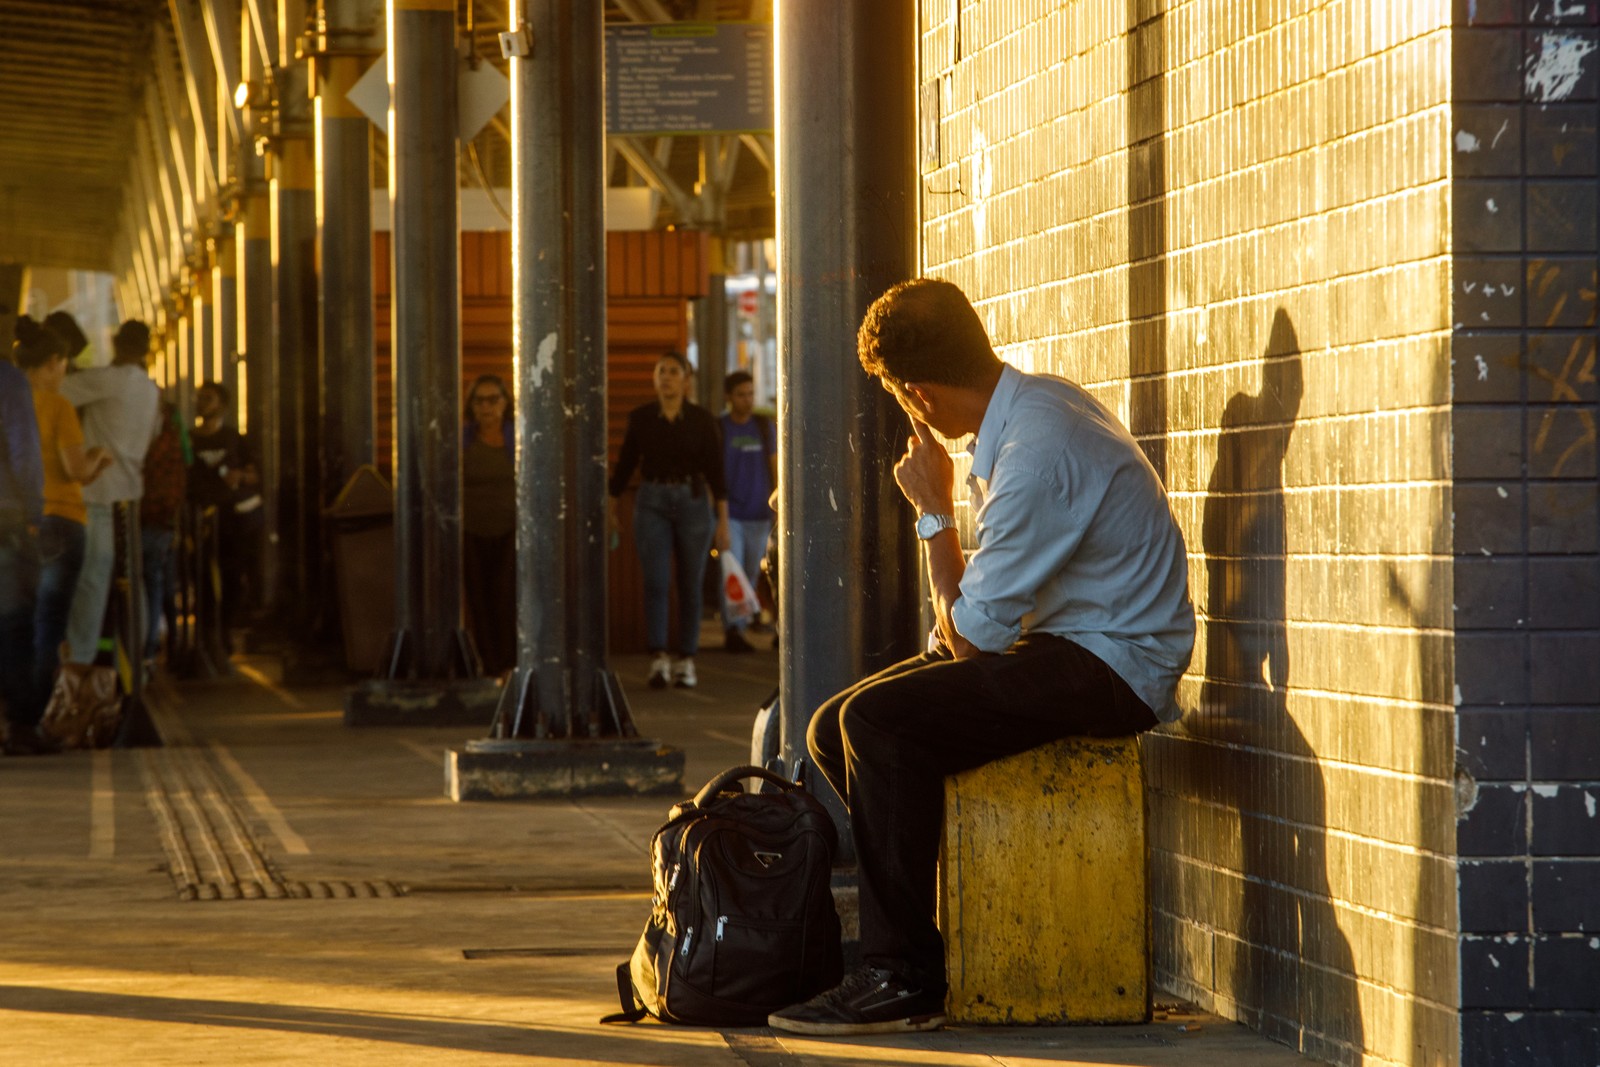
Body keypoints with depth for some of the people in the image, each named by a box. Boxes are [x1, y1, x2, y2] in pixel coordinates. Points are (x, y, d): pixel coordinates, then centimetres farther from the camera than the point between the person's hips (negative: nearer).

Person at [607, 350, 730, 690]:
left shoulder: (701, 420, -2)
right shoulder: (640, 418, 2)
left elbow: (715, 471, -2)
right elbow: (625, 464, 12)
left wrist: (723, 521, -6)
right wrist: (610, 506, 19)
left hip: (692, 503, 0)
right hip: (652, 504, 0)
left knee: (690, 585, 5)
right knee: (655, 582, -13)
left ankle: (685, 662, 15)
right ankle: (658, 661, -17)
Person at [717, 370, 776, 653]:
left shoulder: (764, 426, 9)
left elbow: (774, 468, 13)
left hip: (758, 515, 3)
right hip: (729, 513, -3)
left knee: (751, 574, 6)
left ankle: (739, 629, 14)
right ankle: (732, 630, -22)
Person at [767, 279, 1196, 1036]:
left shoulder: (1036, 452, -24)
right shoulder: (1033, 402, 7)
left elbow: (970, 634, -18)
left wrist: (935, 513, -9)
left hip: (1113, 668, -10)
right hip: (1062, 643, 10)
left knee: (879, 720, -25)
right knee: (834, 731, 3)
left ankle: (902, 979, -19)